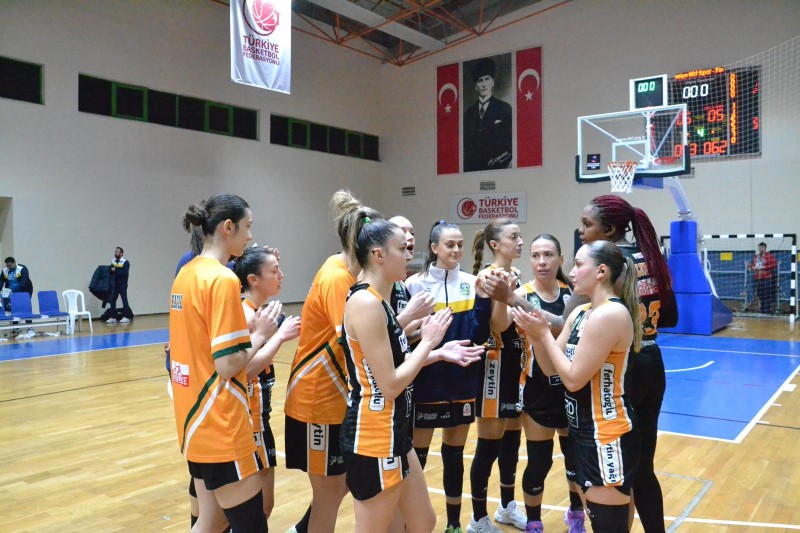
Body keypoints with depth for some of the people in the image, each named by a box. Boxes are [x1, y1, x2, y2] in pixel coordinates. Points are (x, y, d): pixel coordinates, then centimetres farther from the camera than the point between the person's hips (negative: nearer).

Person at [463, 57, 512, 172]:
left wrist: (501, 163, -11)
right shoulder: (468, 113, 16)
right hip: (472, 169, 3)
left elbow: (511, 141, 1)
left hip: (496, 168, -3)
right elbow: (465, 144, 14)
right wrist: (467, 166, -1)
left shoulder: (504, 108, 6)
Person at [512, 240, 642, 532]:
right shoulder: (580, 312, 8)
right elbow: (550, 368, 9)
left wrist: (543, 333, -14)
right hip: (587, 432, 10)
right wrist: (534, 331, -5)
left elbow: (573, 378, -20)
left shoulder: (611, 314, -20)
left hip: (607, 436, -10)